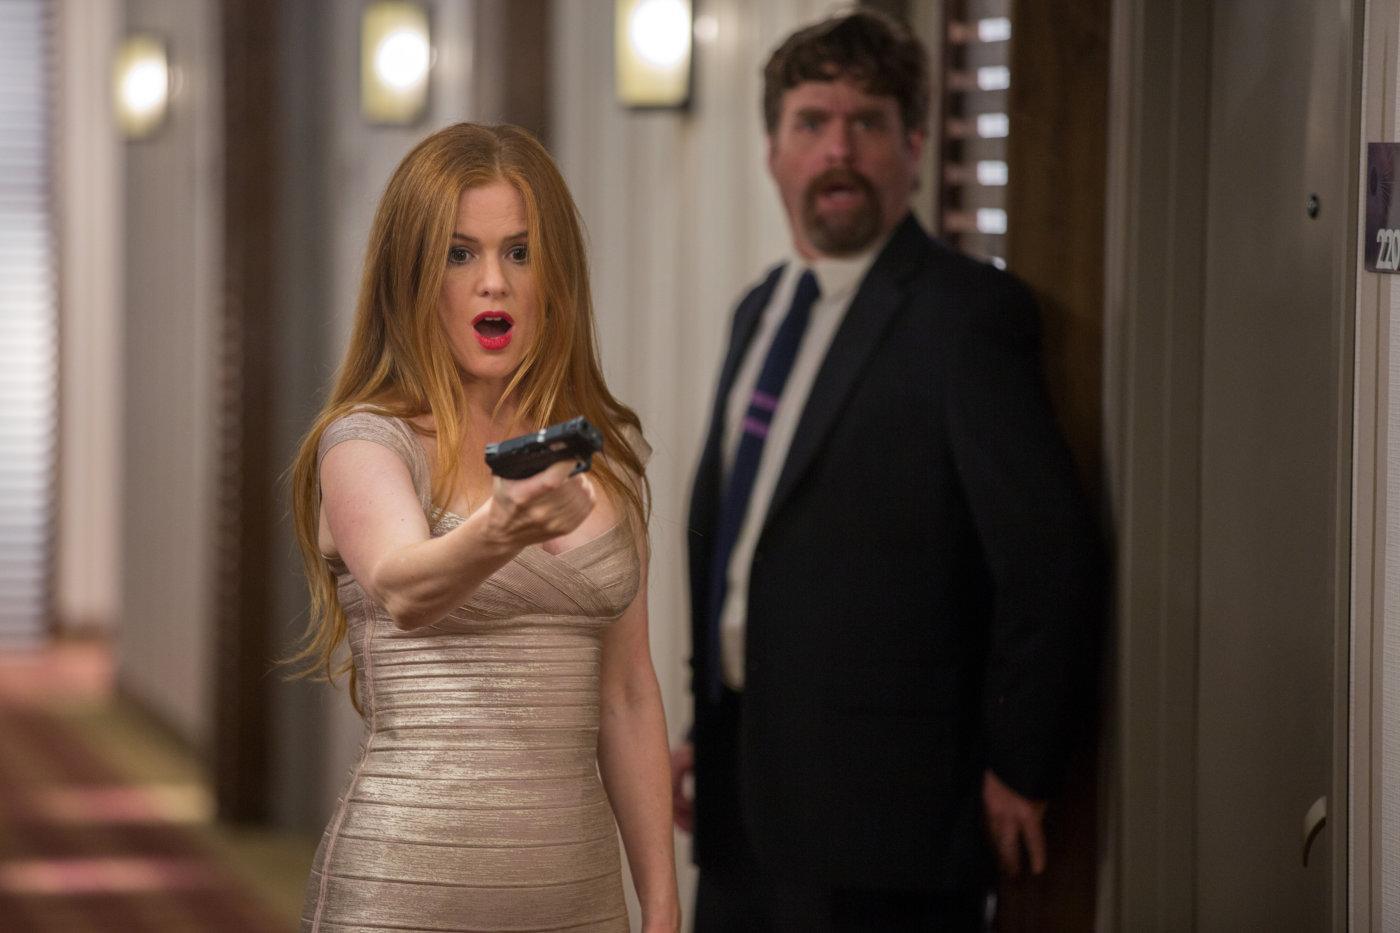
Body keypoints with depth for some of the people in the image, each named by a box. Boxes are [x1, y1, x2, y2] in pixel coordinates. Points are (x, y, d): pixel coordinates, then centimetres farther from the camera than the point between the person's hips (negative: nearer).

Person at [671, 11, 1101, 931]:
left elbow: (1049, 553, -16)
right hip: (746, 795, 8)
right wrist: (706, 732, 15)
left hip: (879, 811, -8)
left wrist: (1017, 772, -11)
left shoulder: (967, 312, -11)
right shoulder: (761, 311, 15)